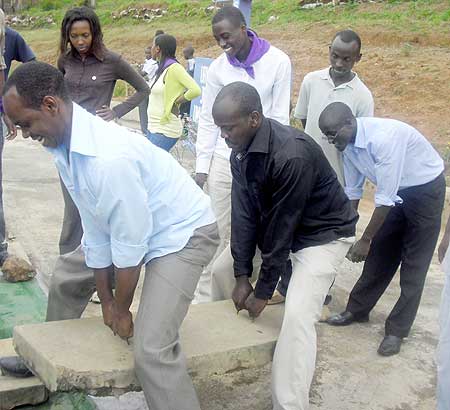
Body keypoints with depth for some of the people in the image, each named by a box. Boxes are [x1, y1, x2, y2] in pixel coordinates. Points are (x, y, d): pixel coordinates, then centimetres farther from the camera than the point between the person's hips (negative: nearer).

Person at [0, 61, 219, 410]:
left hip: (183, 233, -9)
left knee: (151, 349, -22)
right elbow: (94, 227, 0)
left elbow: (130, 244, -26)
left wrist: (122, 310, -10)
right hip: (126, 228, 9)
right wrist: (106, 300, 4)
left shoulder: (109, 157, -35)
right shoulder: (63, 147, -7)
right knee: (69, 278, 22)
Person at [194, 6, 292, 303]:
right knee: (219, 234, 5)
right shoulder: (218, 68, 1)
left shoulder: (278, 62, -5)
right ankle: (205, 299, 15)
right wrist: (201, 167, 3)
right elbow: (208, 120, 6)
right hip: (224, 159, 2)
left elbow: (280, 118, -3)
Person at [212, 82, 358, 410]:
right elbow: (244, 212, -8)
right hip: (272, 225, 9)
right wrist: (242, 276, -10)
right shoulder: (241, 151, -9)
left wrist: (264, 291, -20)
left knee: (297, 316, -21)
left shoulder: (292, 155, -34)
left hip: (323, 234, -8)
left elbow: (282, 226, -29)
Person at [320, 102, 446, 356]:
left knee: (414, 264, -1)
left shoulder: (384, 137, -36)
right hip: (396, 192, 7)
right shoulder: (348, 143, -12)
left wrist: (365, 240, -24)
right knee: (380, 254, 12)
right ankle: (358, 309, 26)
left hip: (425, 189, -7)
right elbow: (352, 190, 1)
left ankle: (397, 330, 9)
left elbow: (385, 198, -32)